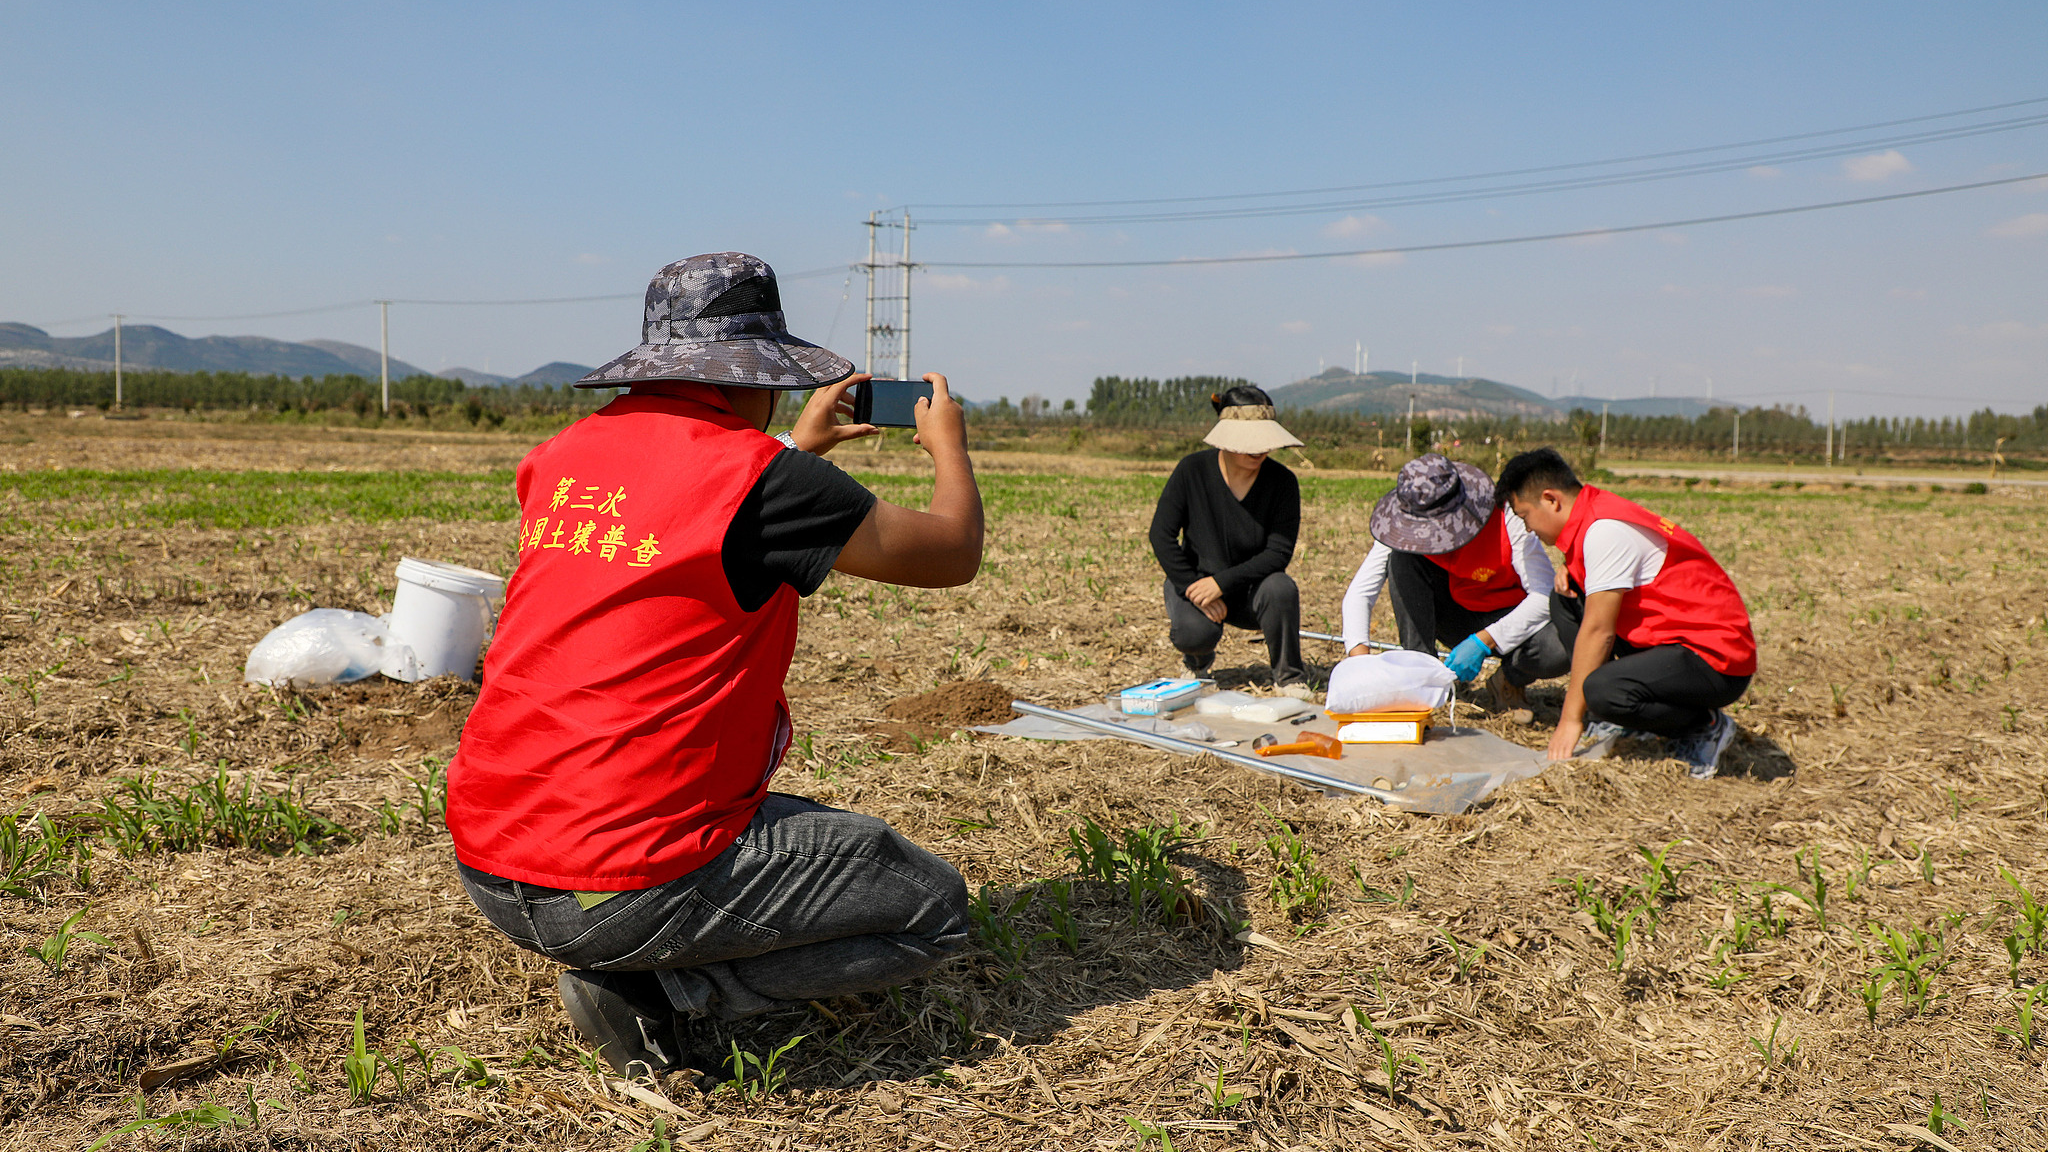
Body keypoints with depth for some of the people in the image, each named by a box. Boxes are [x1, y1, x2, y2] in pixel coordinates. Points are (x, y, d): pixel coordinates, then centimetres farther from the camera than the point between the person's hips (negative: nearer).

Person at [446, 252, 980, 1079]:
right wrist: (949, 444, 19)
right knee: (935, 909, 7)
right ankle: (661, 996, -4)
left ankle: (646, 974, 14)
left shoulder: (562, 457, 7)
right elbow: (952, 556, 0)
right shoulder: (761, 476, -14)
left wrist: (799, 449, 36)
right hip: (619, 894, -8)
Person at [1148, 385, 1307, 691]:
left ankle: (1288, 676, -8)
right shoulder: (1192, 470, -14)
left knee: (1281, 588, -32)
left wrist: (1222, 582, -26)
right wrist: (1193, 589, -20)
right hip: (1193, 579, -1)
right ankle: (1198, 659, 9)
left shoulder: (1282, 481, -13)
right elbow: (1161, 535, -13)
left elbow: (1279, 552, -17)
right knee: (1196, 633, -31)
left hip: (1249, 588, 1)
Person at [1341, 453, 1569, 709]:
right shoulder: (1406, 524, -18)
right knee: (1402, 558, -25)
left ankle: (1511, 680, 1)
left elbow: (1544, 594, -29)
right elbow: (1359, 592, -19)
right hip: (1452, 617, 2)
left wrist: (1482, 641, -39)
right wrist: (1360, 653, -37)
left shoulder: (1506, 517, -26)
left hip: (1506, 616, -2)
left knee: (1558, 654, -35)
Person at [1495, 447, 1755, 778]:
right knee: (1565, 599, 9)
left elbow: (1598, 631, -20)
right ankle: (1611, 721, 7)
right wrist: (1571, 570, 2)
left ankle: (1705, 728, -4)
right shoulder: (1594, 517, 8)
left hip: (1718, 661, -10)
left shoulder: (1605, 529, -20)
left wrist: (1571, 719, -16)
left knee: (1604, 691, -33)